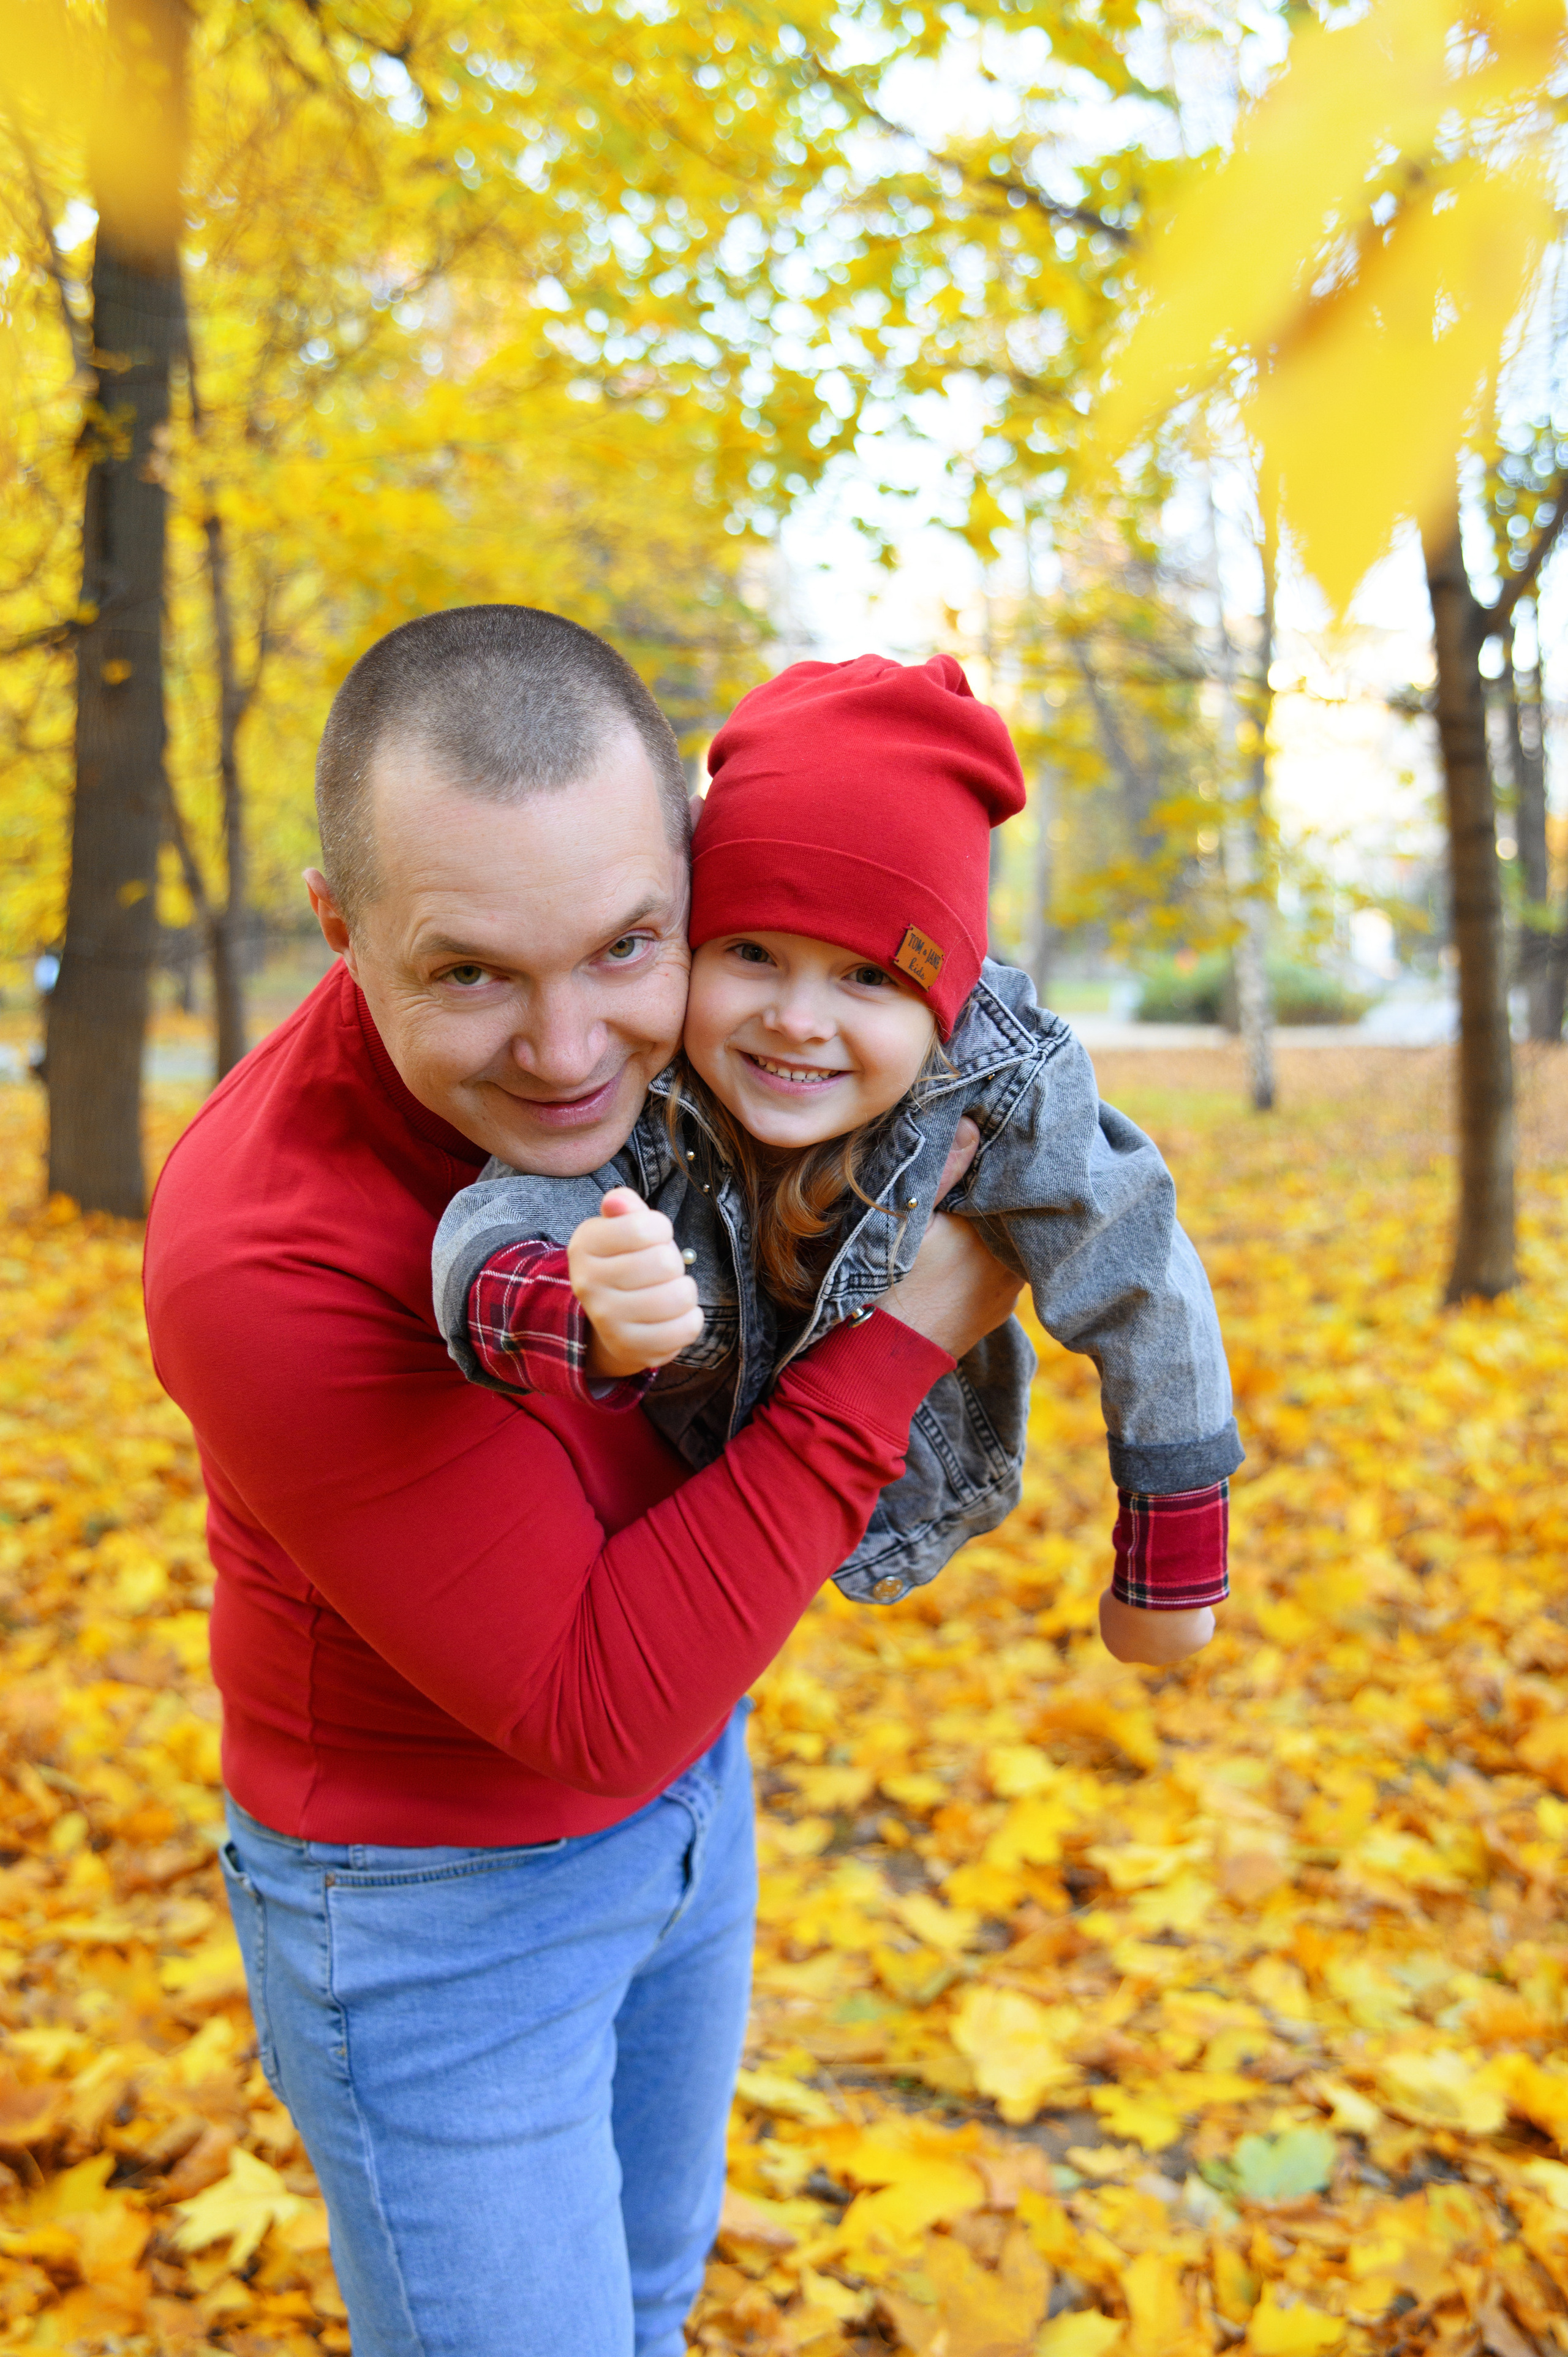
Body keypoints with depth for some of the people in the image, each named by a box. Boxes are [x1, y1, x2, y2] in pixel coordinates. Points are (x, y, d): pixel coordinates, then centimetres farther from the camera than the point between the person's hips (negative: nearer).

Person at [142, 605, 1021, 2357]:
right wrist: (894, 1343, -29)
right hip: (433, 1891, -6)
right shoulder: (266, 1258, -36)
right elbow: (596, 1696, -31)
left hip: (686, 1789, 7)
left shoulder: (615, 1027, -16)